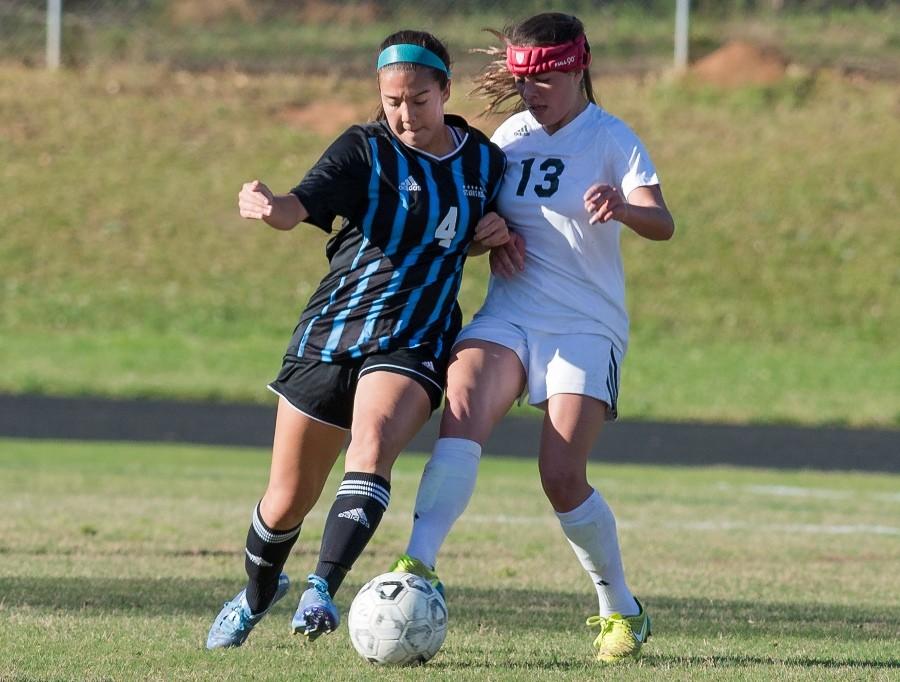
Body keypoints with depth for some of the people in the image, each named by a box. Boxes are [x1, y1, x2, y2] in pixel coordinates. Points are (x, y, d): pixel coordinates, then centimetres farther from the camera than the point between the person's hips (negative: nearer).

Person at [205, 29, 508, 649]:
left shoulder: (485, 161, 5)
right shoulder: (366, 150, -6)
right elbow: (300, 206, -23)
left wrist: (498, 233, 1)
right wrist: (267, 206, -46)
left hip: (412, 346, 0)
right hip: (330, 336, 0)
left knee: (375, 440, -33)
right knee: (288, 501, 7)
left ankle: (323, 589, -38)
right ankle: (257, 595, 37)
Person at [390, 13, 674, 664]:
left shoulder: (612, 140, -5)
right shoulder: (511, 135, 9)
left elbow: (662, 223, -19)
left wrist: (623, 207, -41)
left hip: (587, 327, -4)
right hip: (508, 315, 4)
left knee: (563, 478, -12)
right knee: (461, 413, -25)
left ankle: (621, 610, 9)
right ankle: (418, 566, -33)